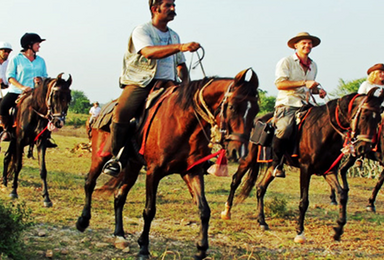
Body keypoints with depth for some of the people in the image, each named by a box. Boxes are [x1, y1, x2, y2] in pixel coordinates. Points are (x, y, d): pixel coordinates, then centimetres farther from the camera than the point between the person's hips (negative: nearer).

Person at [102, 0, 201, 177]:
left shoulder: (174, 36, 20)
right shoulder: (141, 31, -2)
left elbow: (181, 65, 25)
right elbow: (149, 52, -23)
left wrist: (187, 85, 3)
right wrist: (180, 47, -35)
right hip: (140, 83, -6)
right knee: (121, 113, -31)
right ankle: (117, 157, -13)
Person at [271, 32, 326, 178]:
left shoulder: (313, 66, 22)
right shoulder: (286, 62, 1)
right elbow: (280, 84, -12)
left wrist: (318, 91, 11)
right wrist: (304, 83, -17)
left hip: (307, 104, 7)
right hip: (287, 103, -7)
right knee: (284, 129, -32)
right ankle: (276, 164, -14)